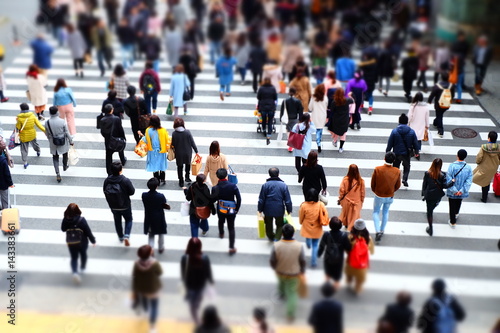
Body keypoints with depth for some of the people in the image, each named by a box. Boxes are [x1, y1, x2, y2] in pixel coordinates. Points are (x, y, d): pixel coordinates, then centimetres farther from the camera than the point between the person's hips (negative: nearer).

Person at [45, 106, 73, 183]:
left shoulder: (47, 123, -15)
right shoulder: (62, 121, -22)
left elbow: (47, 134, 0)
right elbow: (67, 133, -13)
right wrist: (71, 141, 2)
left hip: (53, 144, 1)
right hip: (63, 142, -1)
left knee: (55, 158, 14)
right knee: (65, 154, 27)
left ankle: (57, 174, 5)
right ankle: (65, 166, 51)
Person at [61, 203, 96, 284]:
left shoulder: (65, 220, -17)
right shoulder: (81, 220, -25)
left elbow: (63, 229, 1)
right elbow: (88, 231, -18)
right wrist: (93, 240, -6)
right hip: (82, 242, -1)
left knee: (74, 257, 15)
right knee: (83, 254, 26)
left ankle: (75, 272, -7)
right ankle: (82, 268, 44)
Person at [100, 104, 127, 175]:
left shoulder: (102, 120, -14)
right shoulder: (117, 119, -22)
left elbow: (102, 132, -6)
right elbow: (120, 129, -16)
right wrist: (123, 138, -1)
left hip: (108, 141, 1)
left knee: (108, 156, 11)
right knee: (120, 151, 30)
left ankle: (109, 171, 15)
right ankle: (123, 161, 56)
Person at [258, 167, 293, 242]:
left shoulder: (265, 185, -12)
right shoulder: (283, 185, -12)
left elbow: (261, 199, -6)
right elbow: (288, 200, -7)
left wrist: (260, 209, 7)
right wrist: (289, 210, 6)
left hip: (268, 209, 1)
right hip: (279, 210, -1)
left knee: (268, 224, 24)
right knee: (280, 224, 20)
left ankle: (270, 237, 44)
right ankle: (277, 238, 5)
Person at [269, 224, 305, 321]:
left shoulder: (276, 246, -28)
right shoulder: (299, 246, -27)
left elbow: (272, 261, -16)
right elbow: (303, 261, -14)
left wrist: (275, 268, 6)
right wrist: (302, 271, 5)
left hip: (280, 272, 2)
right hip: (293, 273, -2)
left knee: (281, 283, 34)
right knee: (292, 293, 15)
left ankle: (282, 293, 64)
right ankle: (290, 314, 21)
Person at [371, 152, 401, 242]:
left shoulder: (377, 169, -23)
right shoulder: (397, 171, -16)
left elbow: (372, 184, -11)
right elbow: (398, 186, -2)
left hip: (379, 196, -2)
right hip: (390, 197, 2)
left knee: (376, 212, 18)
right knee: (385, 212, 25)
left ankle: (377, 231, 3)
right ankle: (382, 230, 36)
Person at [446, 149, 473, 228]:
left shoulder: (452, 166, -23)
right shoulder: (468, 167, -14)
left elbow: (449, 179, -24)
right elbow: (469, 181, -16)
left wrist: (454, 190, -18)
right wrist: (462, 190, -17)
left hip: (452, 192, -3)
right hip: (462, 192, 3)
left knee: (452, 206, 14)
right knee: (458, 203, 31)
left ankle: (452, 222, 24)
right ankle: (456, 214, 57)